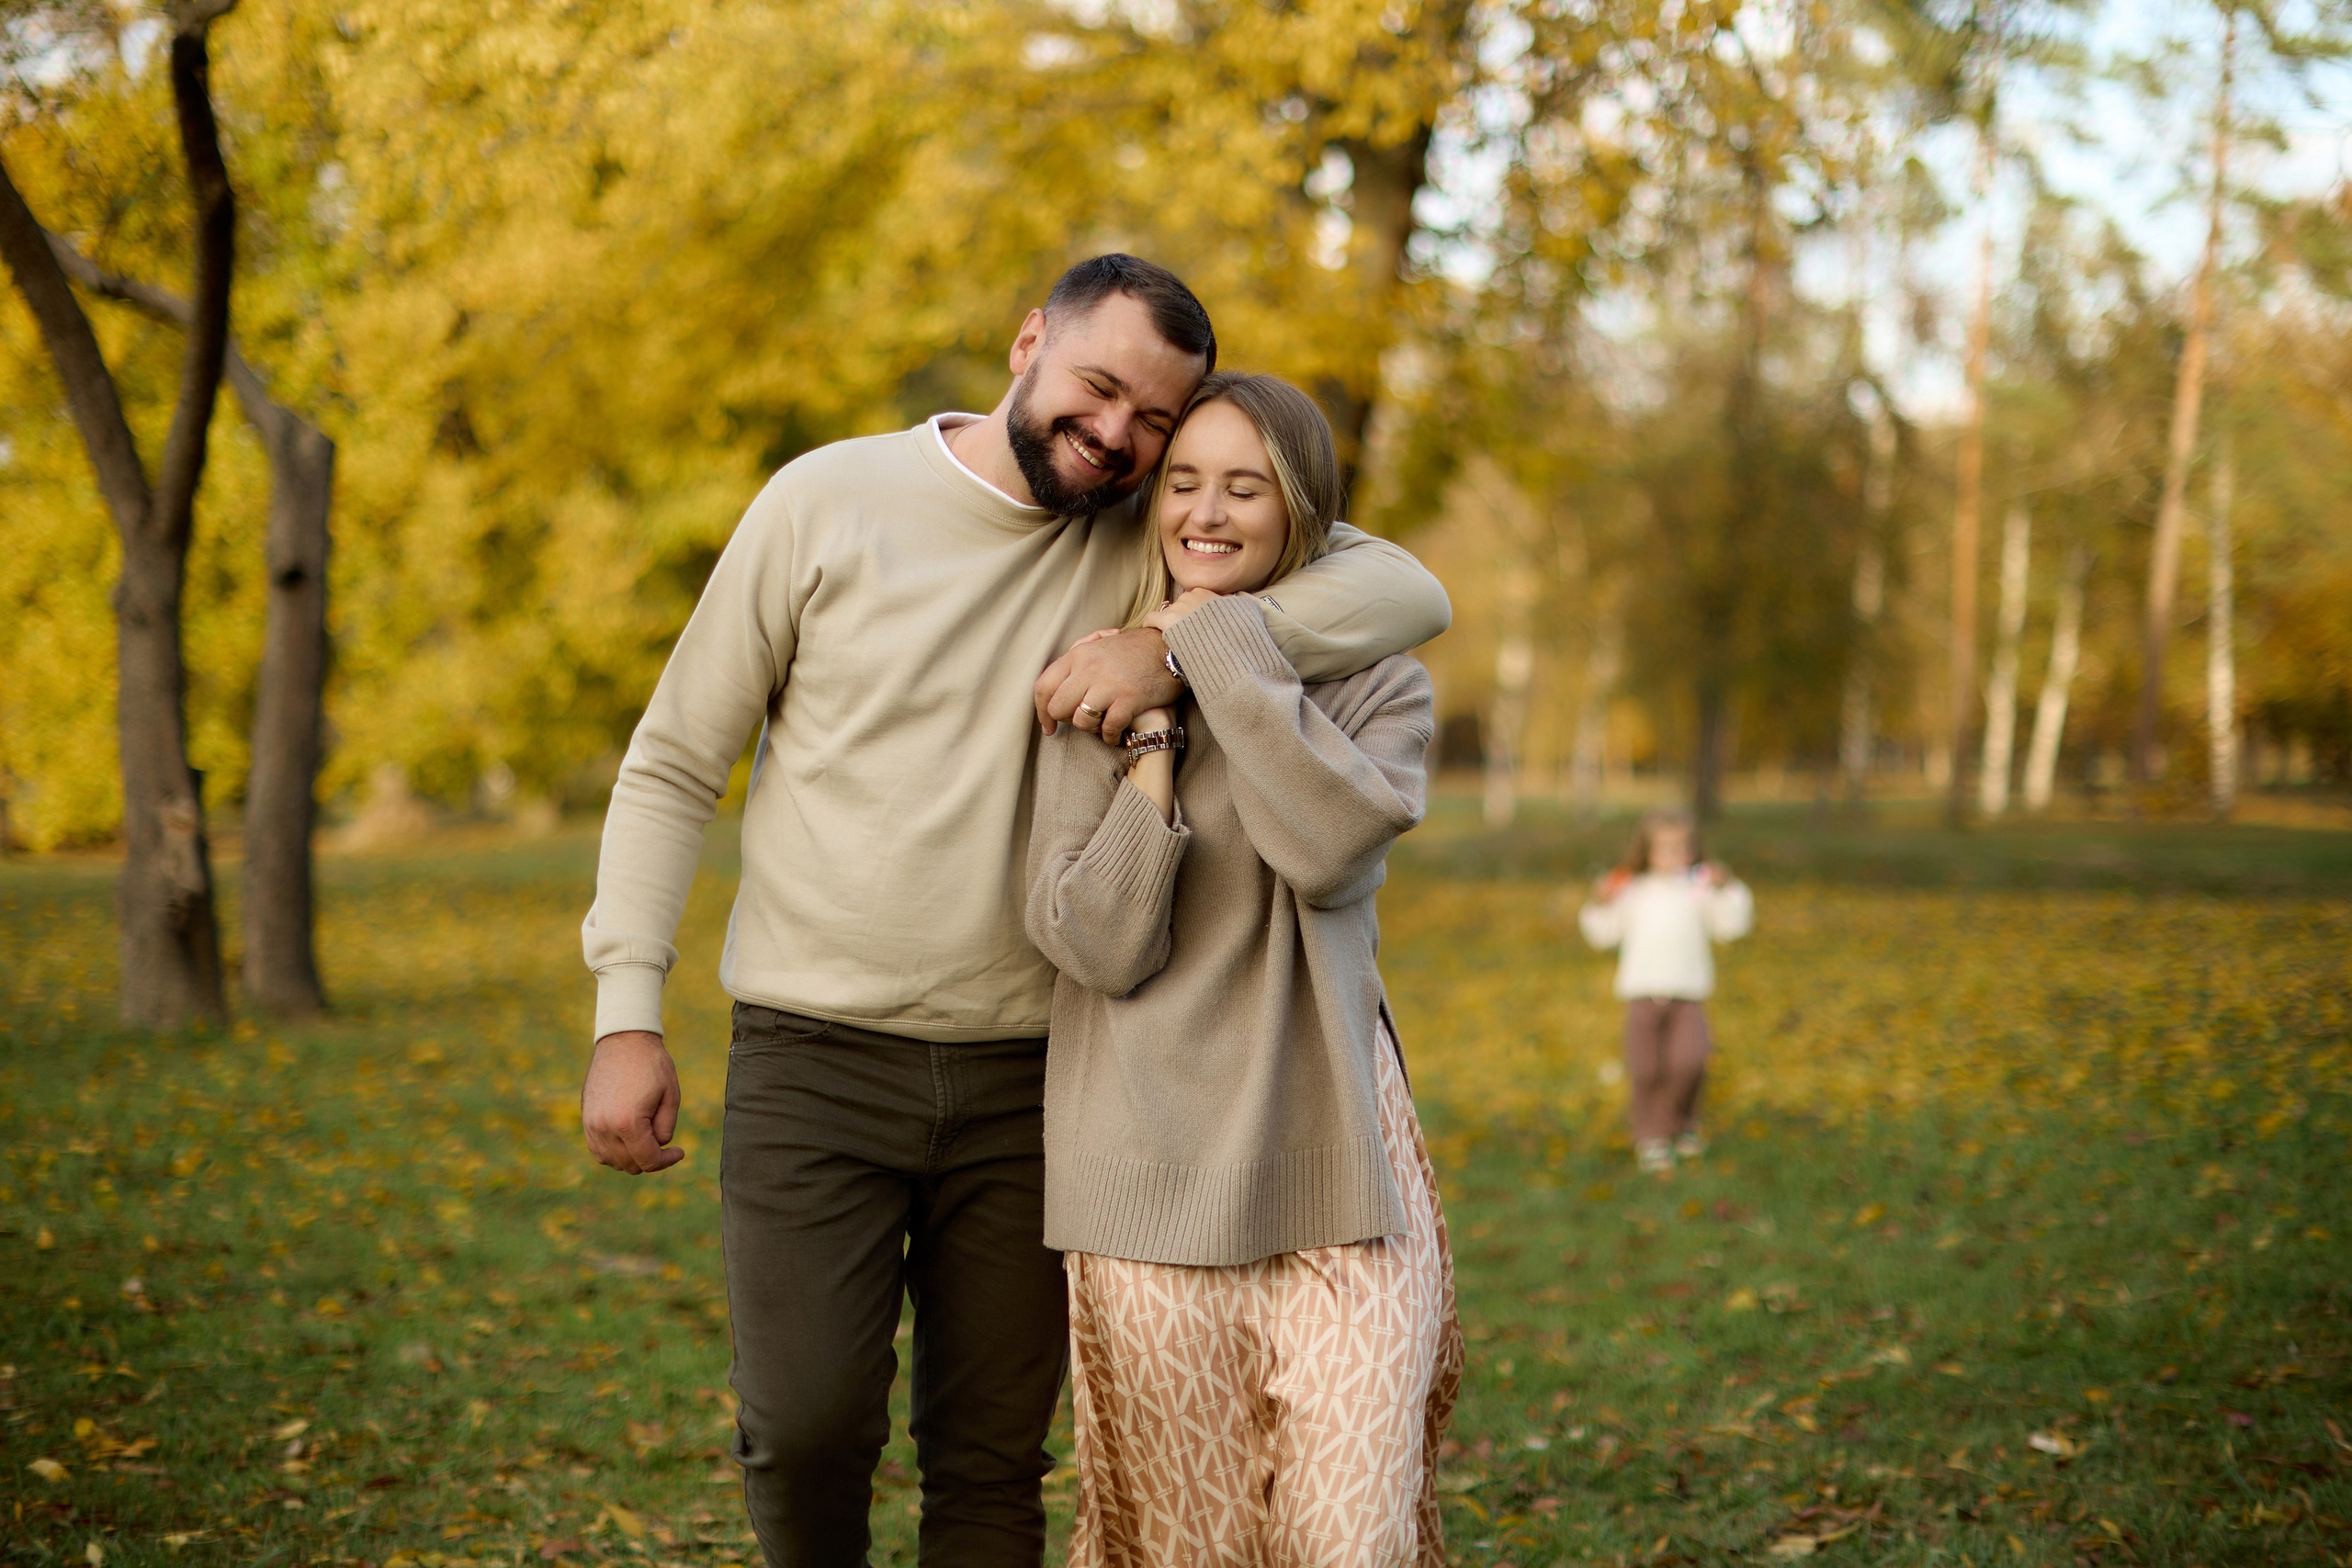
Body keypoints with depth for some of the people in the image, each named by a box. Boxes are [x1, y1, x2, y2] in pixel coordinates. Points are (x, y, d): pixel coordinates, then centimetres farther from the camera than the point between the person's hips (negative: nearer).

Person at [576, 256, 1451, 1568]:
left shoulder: (1152, 547, 4)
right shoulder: (829, 500, -2)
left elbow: (1408, 592, -6)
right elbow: (673, 768, 2)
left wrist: (1179, 652, -19)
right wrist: (628, 1013, -5)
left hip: (1022, 1078, 2)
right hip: (813, 1060, -2)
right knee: (807, 1426, -12)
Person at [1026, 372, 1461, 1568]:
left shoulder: (1377, 681, 6)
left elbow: (1333, 843, -17)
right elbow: (1096, 943, -6)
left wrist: (1227, 648, -12)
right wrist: (1156, 738, -10)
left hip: (1328, 1159, 0)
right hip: (1154, 1168, 0)